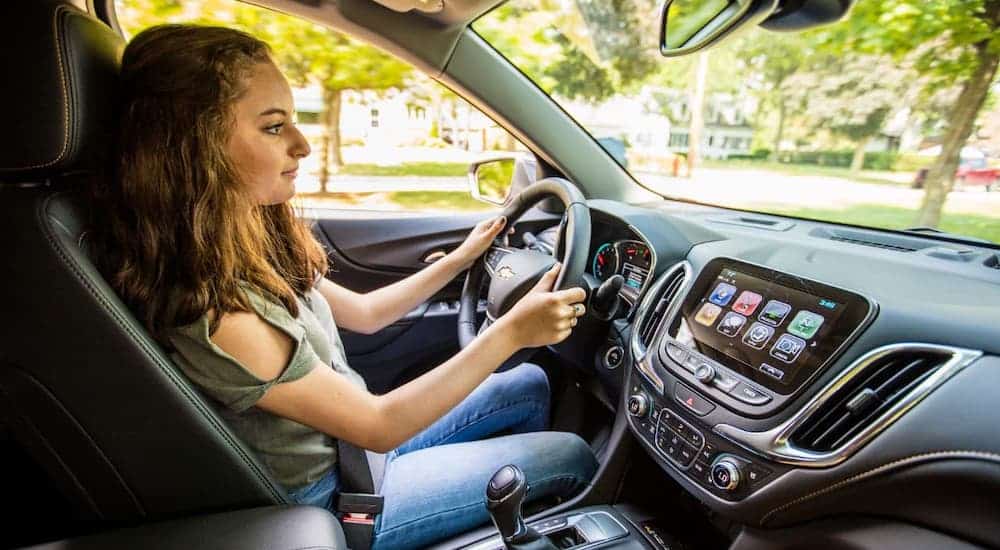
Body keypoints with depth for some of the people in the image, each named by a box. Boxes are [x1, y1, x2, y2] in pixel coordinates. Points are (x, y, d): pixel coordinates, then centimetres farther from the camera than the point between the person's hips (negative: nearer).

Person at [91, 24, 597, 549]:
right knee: (572, 455, 0)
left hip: (350, 438, 7)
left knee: (530, 385, 15)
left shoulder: (253, 245, -8)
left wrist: (460, 258, 6)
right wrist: (509, 332, -28)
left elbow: (362, 313, 5)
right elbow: (379, 425, -28)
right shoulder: (212, 313, -35)